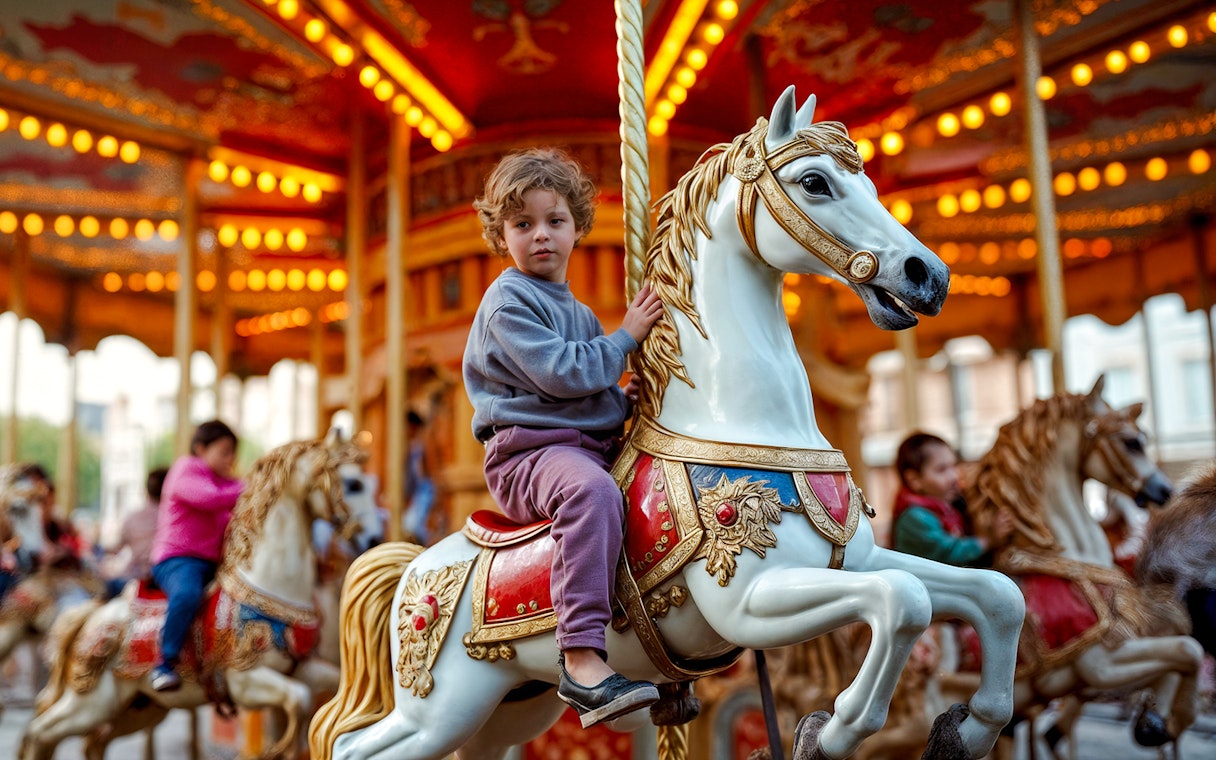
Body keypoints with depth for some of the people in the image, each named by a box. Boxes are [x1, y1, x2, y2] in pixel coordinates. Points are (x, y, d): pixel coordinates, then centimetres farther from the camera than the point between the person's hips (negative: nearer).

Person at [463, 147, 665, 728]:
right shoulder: (507, 302, -5)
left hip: (593, 448, 9)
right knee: (591, 489, -39)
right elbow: (561, 374, -18)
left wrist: (623, 401, 10)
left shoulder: (580, 313, 23)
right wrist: (625, 338, -8)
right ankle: (582, 661, -41)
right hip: (528, 454, -9)